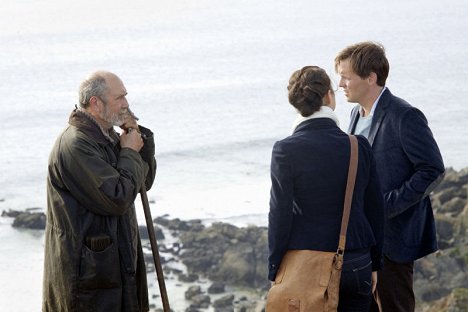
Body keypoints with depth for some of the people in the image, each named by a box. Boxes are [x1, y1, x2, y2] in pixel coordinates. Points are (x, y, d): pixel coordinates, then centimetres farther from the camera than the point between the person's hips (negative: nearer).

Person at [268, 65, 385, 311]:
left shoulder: (286, 150, -10)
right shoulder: (359, 146, -1)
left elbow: (280, 215, -8)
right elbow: (375, 210, 7)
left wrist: (274, 272, 2)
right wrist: (374, 264, 17)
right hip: (357, 264, 3)